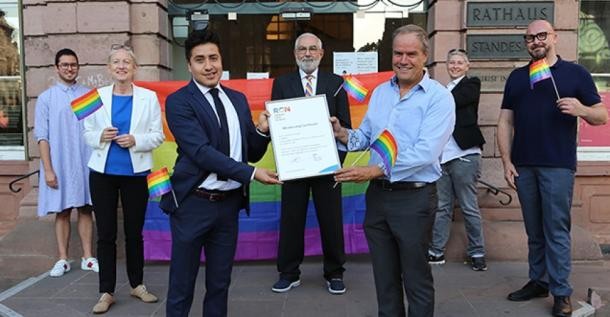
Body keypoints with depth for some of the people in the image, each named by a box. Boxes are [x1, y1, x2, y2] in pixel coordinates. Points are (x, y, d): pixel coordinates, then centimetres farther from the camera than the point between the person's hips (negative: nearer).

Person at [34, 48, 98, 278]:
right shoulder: (46, 98, 1)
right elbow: (42, 137, -2)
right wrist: (48, 169, -7)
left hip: (85, 164, 1)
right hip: (59, 166, -1)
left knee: (85, 209, 7)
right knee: (62, 212, 6)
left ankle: (88, 257, 15)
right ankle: (63, 260, 16)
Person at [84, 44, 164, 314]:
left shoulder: (149, 97, 0)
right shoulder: (98, 96, 5)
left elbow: (158, 135, -1)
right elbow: (87, 133, 7)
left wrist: (136, 140, -18)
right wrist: (101, 137, -14)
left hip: (135, 173, -1)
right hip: (102, 173, 1)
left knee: (134, 232, 11)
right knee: (105, 234, 6)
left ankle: (137, 284, 27)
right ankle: (106, 292, 17)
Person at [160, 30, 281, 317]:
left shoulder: (238, 99, 9)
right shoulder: (178, 102, -8)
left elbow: (252, 153, 12)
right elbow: (202, 151, -18)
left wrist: (262, 130, -8)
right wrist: (251, 174, -23)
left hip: (230, 203, 5)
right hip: (193, 203, -4)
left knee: (220, 283, 17)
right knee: (182, 285, 9)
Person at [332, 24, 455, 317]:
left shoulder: (439, 97, -10)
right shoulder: (380, 92, 10)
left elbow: (425, 153, -21)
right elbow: (365, 137, 12)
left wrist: (377, 170, -25)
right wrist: (342, 134, -8)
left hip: (414, 197, -5)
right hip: (377, 194, 6)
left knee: (416, 278, 9)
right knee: (384, 274, 17)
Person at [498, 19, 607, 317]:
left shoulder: (576, 73, 4)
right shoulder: (516, 77, 12)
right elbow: (505, 122, 10)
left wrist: (580, 109, -19)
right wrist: (507, 162, 1)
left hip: (558, 166, -3)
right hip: (523, 166, 4)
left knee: (557, 230, -1)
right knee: (534, 230, 12)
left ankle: (561, 292, 8)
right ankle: (538, 281, 24)